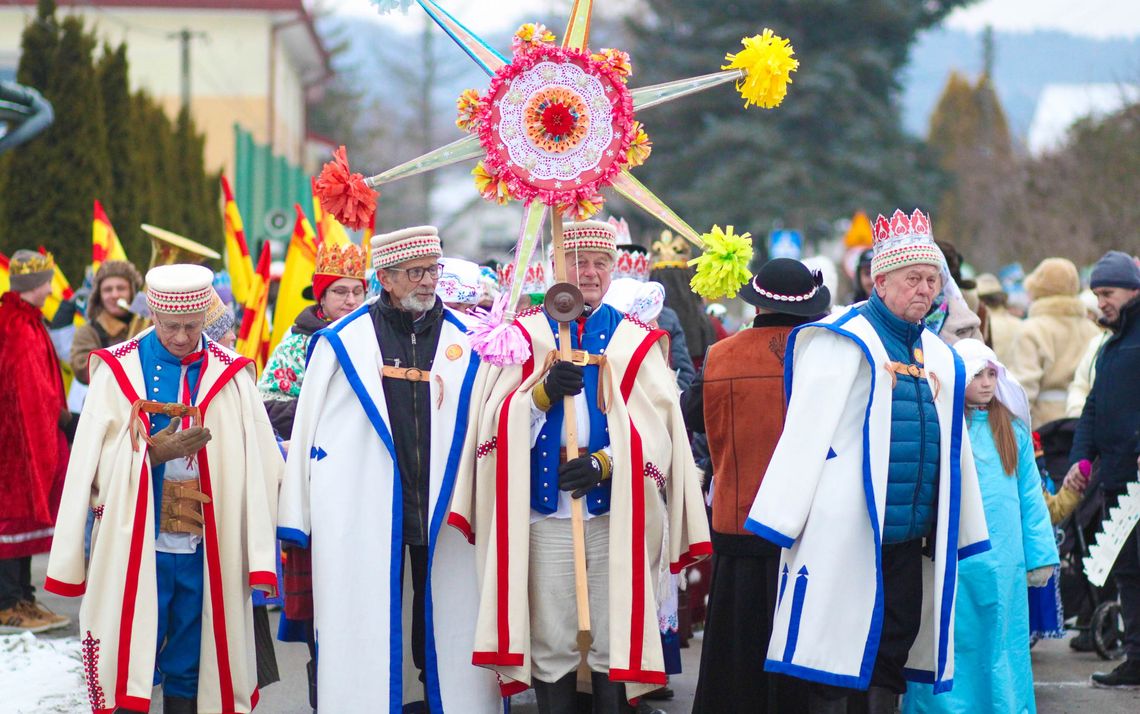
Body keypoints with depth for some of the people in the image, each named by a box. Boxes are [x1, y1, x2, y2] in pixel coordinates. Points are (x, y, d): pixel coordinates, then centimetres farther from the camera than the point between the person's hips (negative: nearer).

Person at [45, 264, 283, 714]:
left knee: (189, 675, 7)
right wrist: (154, 452, -18)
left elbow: (258, 468, -2)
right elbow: (95, 462, 0)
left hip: (207, 553, 1)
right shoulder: (119, 370, 1)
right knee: (129, 674, -1)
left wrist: (261, 559, -8)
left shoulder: (230, 375, 3)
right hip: (135, 549, -1)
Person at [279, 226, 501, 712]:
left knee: (447, 642, 4)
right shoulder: (342, 342, 3)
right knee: (365, 652, 1)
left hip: (445, 520, 2)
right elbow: (307, 430, 4)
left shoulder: (466, 342, 8)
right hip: (362, 522, -1)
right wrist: (299, 521, 1)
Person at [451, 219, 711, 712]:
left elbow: (657, 429, 1)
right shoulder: (525, 335, 9)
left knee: (613, 642, 1)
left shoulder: (638, 342, 8)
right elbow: (497, 420, 0)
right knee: (551, 644, 2)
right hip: (545, 511, 0)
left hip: (615, 515, 0)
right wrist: (543, 391, -18)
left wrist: (605, 462, -15)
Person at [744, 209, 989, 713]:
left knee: (895, 649, 9)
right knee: (837, 649, -4)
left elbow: (953, 445, 21)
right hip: (846, 534, -7)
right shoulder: (842, 341, -4)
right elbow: (806, 429, -9)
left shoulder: (940, 358, 16)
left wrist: (959, 532, 18)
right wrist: (785, 519, -14)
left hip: (911, 538, 7)